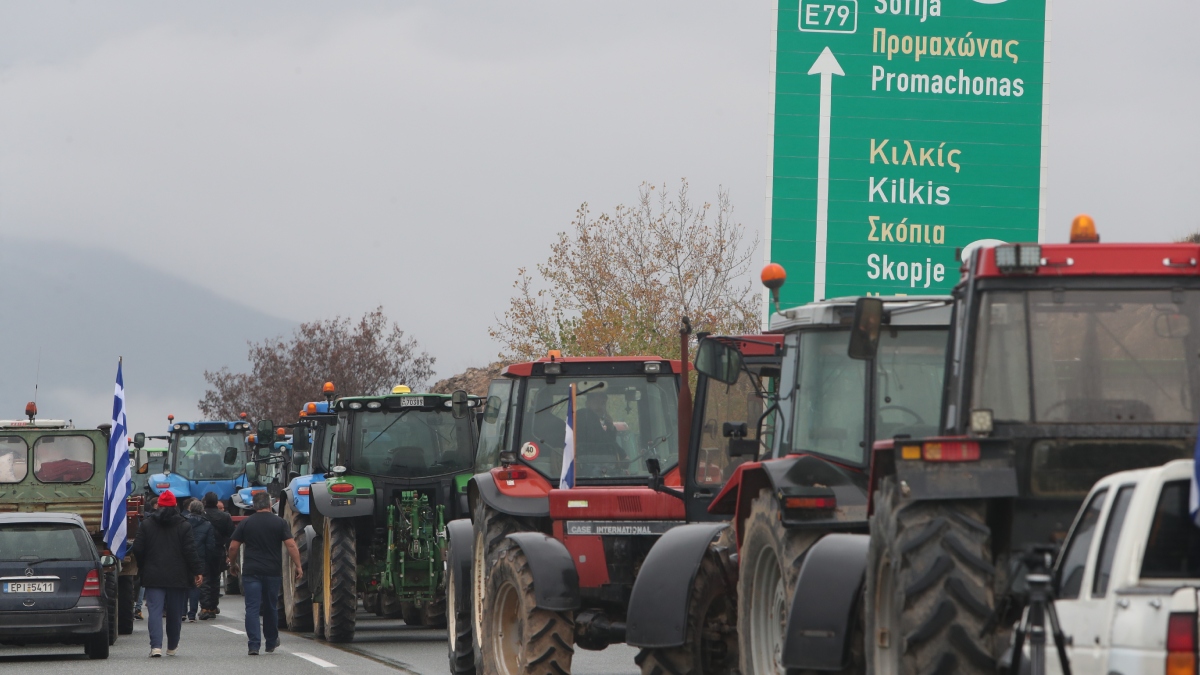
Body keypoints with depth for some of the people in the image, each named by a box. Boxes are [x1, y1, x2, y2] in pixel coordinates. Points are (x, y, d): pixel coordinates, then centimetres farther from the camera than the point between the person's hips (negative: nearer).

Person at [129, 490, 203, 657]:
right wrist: (197, 571, 0)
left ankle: (156, 646, -20)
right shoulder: (183, 526, -2)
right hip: (177, 578, 0)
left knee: (155, 611, -5)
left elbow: (137, 550, 1)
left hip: (153, 576, 0)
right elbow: (190, 551, -7)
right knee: (175, 613, 12)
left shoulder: (146, 525, 1)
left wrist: (142, 569, 16)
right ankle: (172, 647, 23)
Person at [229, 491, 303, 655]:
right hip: (273, 572, 1)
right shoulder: (279, 523, 1)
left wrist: (233, 565, 19)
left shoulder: (245, 523, 3)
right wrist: (298, 566, -3)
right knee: (270, 608, 16)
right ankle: (271, 643, 29)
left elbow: (233, 547, 3)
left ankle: (253, 645, -15)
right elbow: (291, 545, -7)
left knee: (252, 608, -3)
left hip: (251, 572, -1)